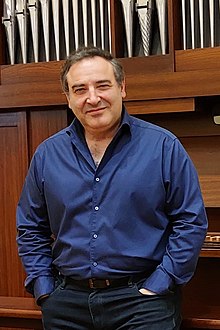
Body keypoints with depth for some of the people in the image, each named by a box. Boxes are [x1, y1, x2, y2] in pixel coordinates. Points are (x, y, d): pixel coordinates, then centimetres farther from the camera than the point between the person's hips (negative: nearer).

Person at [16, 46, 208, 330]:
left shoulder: (163, 146, -4)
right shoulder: (47, 155, 5)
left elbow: (191, 222, -4)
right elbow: (30, 229, 12)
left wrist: (158, 286, -9)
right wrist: (44, 289, 3)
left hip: (142, 297, -2)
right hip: (66, 301, 3)